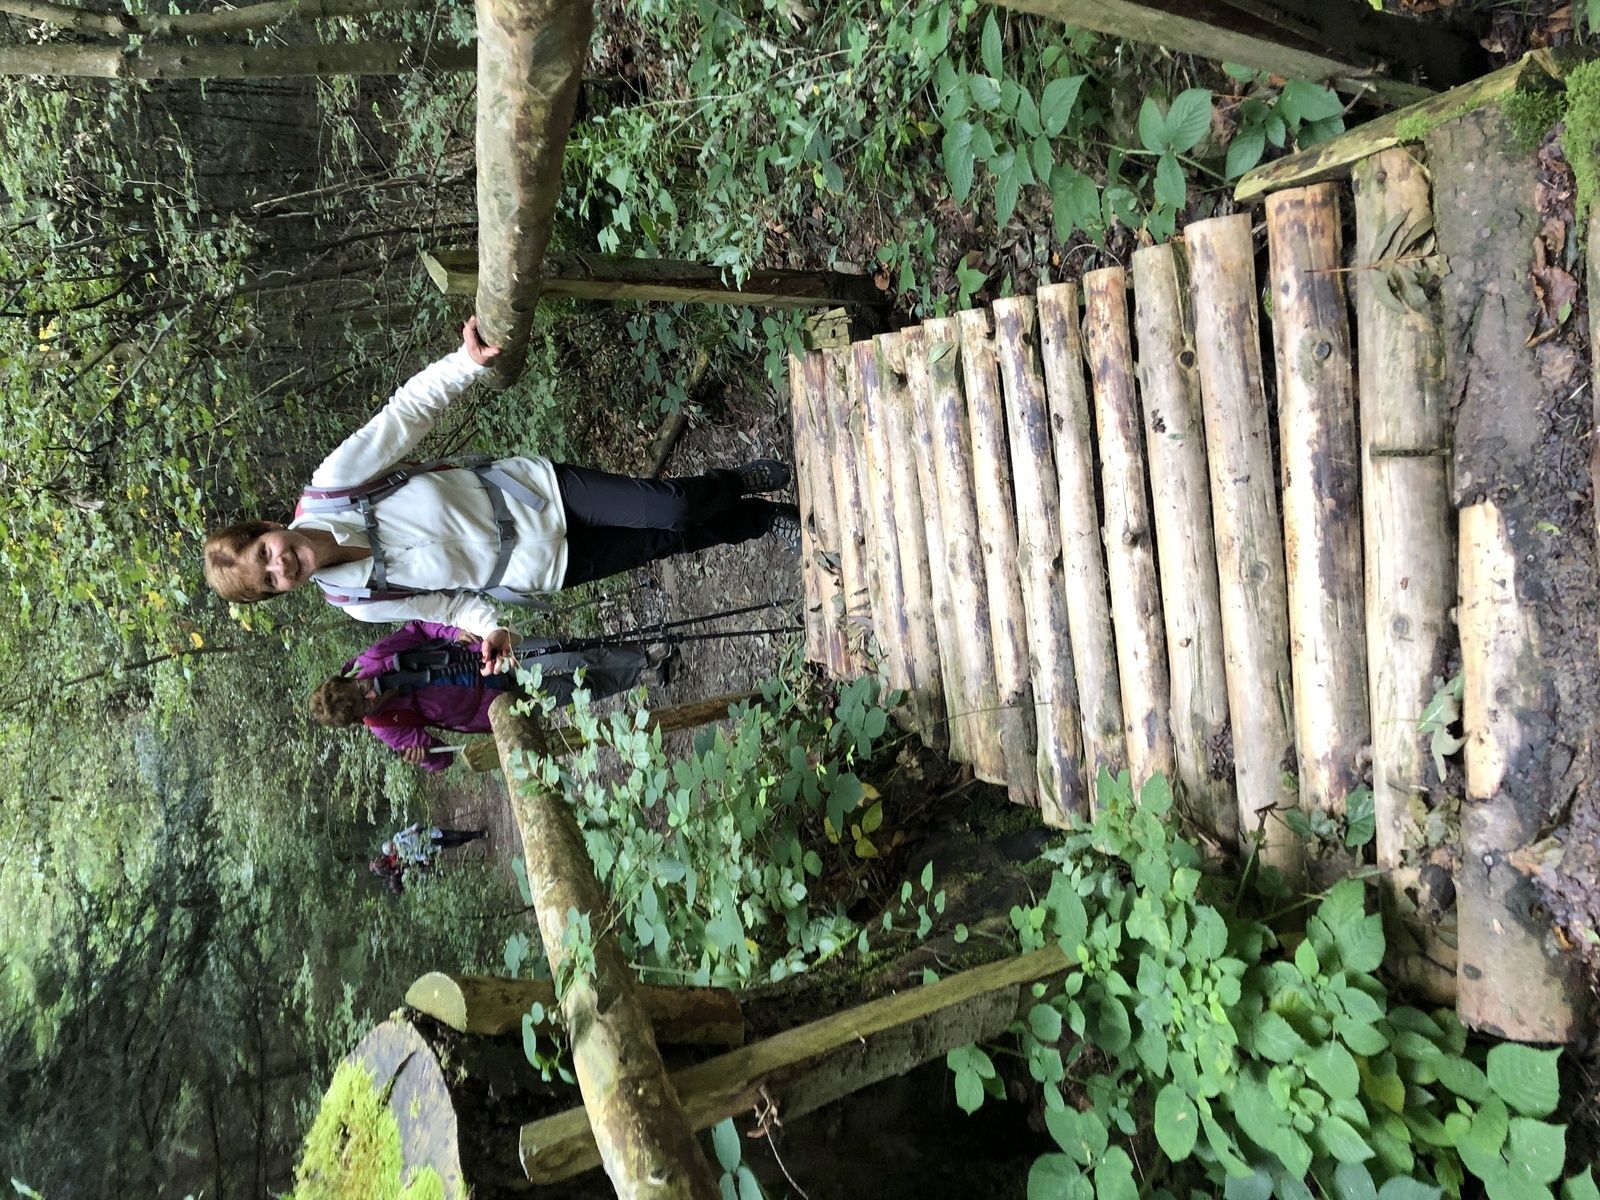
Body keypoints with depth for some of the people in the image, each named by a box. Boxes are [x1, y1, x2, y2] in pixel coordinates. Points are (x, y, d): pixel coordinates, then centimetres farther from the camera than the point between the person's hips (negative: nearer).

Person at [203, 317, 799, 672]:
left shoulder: (331, 484, -14)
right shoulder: (359, 601, -8)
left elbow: (408, 412, -16)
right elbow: (442, 601, 6)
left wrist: (469, 360, -29)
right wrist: (485, 625, -10)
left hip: (531, 488, 0)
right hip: (540, 566, 0)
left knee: (671, 509, -13)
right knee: (674, 540, -2)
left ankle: (739, 482, 19)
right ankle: (765, 519, 23)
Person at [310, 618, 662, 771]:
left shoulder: (371, 660, -11)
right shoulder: (388, 727, -15)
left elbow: (417, 628, 0)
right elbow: (438, 757, -8)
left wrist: (455, 632, -17)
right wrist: (423, 757, -31)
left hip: (487, 657, 3)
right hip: (497, 703, -2)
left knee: (575, 661, -7)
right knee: (580, 687, -4)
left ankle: (642, 655, 16)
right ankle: (639, 673, 20)